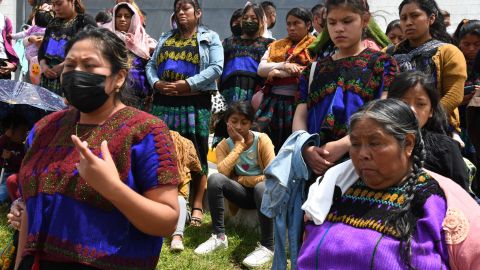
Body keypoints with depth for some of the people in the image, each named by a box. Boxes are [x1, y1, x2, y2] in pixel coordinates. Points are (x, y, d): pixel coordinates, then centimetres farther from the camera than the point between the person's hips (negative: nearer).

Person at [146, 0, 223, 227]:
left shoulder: (209, 38, 6)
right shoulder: (165, 38, 19)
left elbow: (216, 68, -8)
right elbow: (151, 65, 14)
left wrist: (187, 84, -15)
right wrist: (156, 83, -8)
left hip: (195, 103, -4)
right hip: (164, 102, 4)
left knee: (196, 154, -3)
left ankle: (197, 206, 2)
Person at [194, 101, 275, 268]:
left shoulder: (262, 140, -10)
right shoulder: (224, 145, -2)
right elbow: (223, 172, -22)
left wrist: (239, 179, -13)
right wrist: (239, 144, -21)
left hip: (262, 190, -3)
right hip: (241, 193, 3)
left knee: (262, 187, -39)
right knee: (215, 178, -25)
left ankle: (267, 246, -29)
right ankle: (219, 236, -18)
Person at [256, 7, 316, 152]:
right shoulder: (276, 46, 18)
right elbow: (261, 69, 5)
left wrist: (279, 73, -9)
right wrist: (285, 65, -12)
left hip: (298, 102, -4)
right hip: (273, 103, 4)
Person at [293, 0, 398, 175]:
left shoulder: (382, 63, 8)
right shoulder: (314, 70, 20)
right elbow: (300, 118, 12)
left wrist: (344, 145, -17)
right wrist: (305, 148, -10)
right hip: (316, 163, 3)